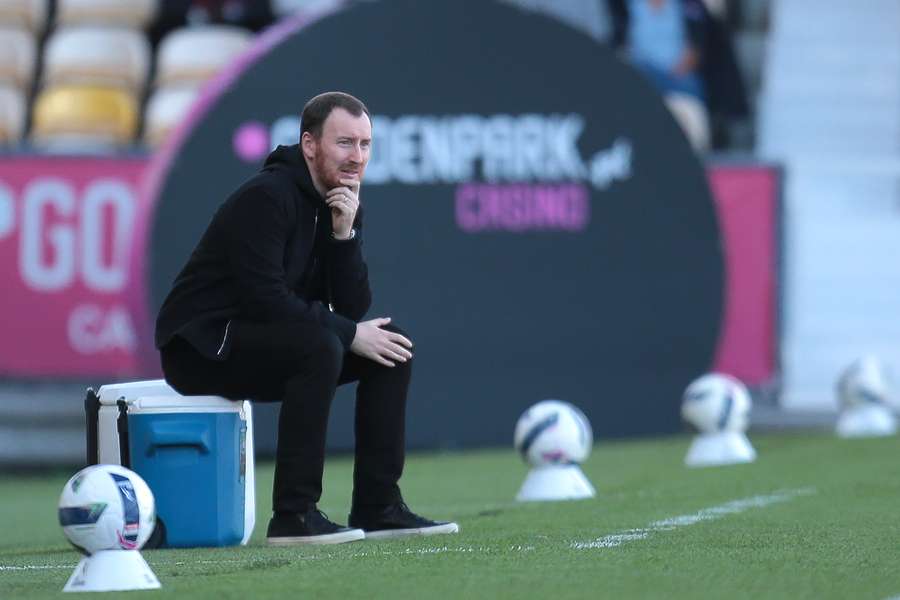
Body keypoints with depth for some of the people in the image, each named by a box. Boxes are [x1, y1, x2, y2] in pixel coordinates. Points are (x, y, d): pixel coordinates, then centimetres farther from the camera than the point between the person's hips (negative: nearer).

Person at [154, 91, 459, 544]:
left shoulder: (342, 205, 6)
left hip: (266, 342, 9)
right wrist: (349, 335, -21)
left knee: (391, 345, 0)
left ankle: (377, 507, 1)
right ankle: (294, 516, -30)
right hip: (201, 347, -9)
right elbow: (263, 299, -27)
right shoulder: (267, 197, -20)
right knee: (319, 347, -33)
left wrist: (345, 233, -14)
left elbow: (353, 308, 0)